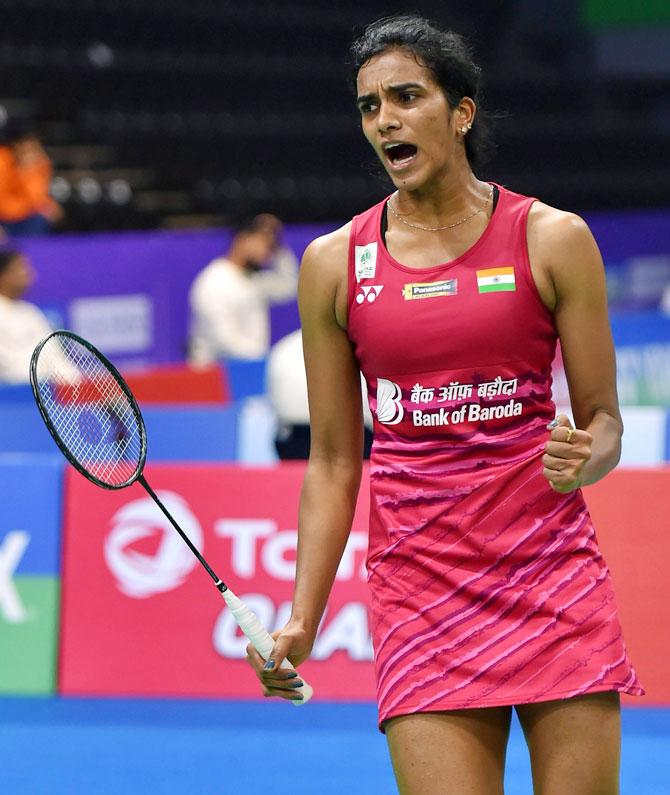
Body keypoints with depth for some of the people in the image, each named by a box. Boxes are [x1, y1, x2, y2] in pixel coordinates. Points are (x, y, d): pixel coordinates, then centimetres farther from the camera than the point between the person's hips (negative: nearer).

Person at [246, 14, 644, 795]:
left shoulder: (552, 240, 2)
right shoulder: (333, 263, 6)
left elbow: (604, 421, 7)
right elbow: (332, 462, 10)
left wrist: (585, 459, -17)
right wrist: (301, 619, 3)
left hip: (556, 578, 0)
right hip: (420, 588, 1)